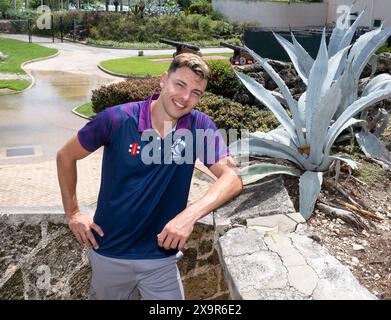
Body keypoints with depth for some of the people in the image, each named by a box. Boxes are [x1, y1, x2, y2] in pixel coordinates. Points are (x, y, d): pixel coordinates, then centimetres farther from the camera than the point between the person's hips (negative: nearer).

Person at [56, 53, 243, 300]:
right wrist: (73, 213, -2)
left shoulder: (200, 126, -11)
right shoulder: (117, 119, -16)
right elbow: (66, 156, -2)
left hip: (161, 255, 0)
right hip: (109, 252, 0)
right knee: (106, 294, 22)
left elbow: (232, 178, -18)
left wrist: (190, 214, -33)